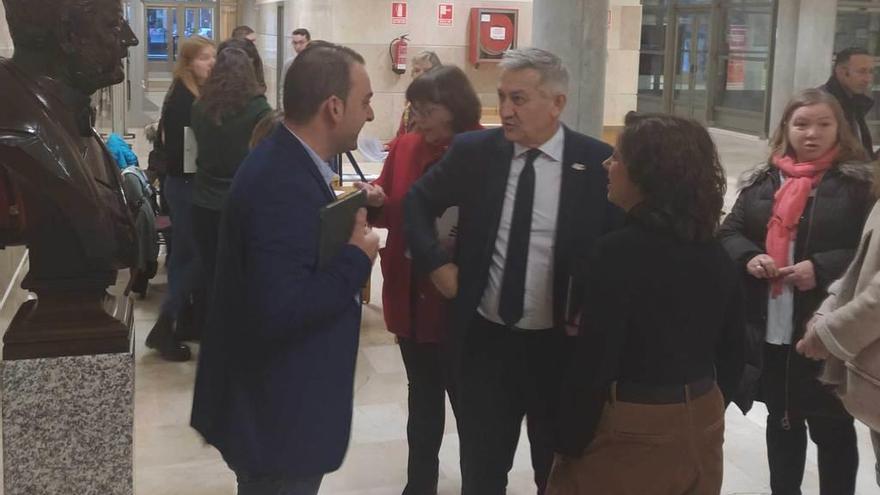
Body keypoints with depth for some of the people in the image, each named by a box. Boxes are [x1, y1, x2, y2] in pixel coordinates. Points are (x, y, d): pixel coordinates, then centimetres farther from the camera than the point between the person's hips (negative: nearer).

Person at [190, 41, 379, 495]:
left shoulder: (286, 162, 4)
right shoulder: (285, 184, -27)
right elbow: (278, 311, -34)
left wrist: (345, 216, -4)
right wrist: (357, 258, -22)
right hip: (279, 414, -10)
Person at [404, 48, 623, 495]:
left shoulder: (598, 163, -9)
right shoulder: (473, 151, -3)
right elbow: (416, 201, 11)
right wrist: (436, 261, -1)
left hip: (562, 345, -1)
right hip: (484, 340, 2)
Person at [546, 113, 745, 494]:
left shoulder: (620, 250, -19)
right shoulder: (715, 254, 2)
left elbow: (594, 362, -19)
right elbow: (733, 351, 10)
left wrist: (569, 447, -11)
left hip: (633, 432, -7)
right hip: (701, 429, 7)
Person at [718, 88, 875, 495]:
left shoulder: (858, 182, -5)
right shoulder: (763, 181, 7)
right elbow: (729, 233, 10)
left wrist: (822, 268, -20)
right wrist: (749, 258, -11)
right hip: (769, 327, 4)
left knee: (831, 425, 9)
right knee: (781, 419, 20)